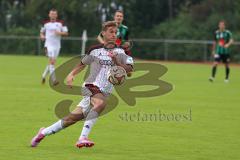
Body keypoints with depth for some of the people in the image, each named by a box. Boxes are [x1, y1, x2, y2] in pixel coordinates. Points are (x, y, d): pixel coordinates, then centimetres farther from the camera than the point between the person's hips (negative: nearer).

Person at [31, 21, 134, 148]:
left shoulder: (119, 52, 6)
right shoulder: (95, 50, 5)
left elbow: (129, 69, -5)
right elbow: (83, 64, 20)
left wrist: (117, 62, -20)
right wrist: (71, 74, 6)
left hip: (104, 93, 2)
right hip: (91, 86, -2)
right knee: (100, 103, -31)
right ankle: (83, 138, -32)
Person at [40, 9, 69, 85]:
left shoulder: (60, 23, 3)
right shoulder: (46, 23, 6)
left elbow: (66, 32, 1)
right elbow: (42, 32, 19)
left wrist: (60, 33, -18)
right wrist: (42, 36, -3)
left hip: (57, 45, 3)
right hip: (48, 45, -3)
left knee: (52, 62, 11)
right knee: (52, 61, -17)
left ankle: (44, 75, 34)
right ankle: (54, 79, -20)